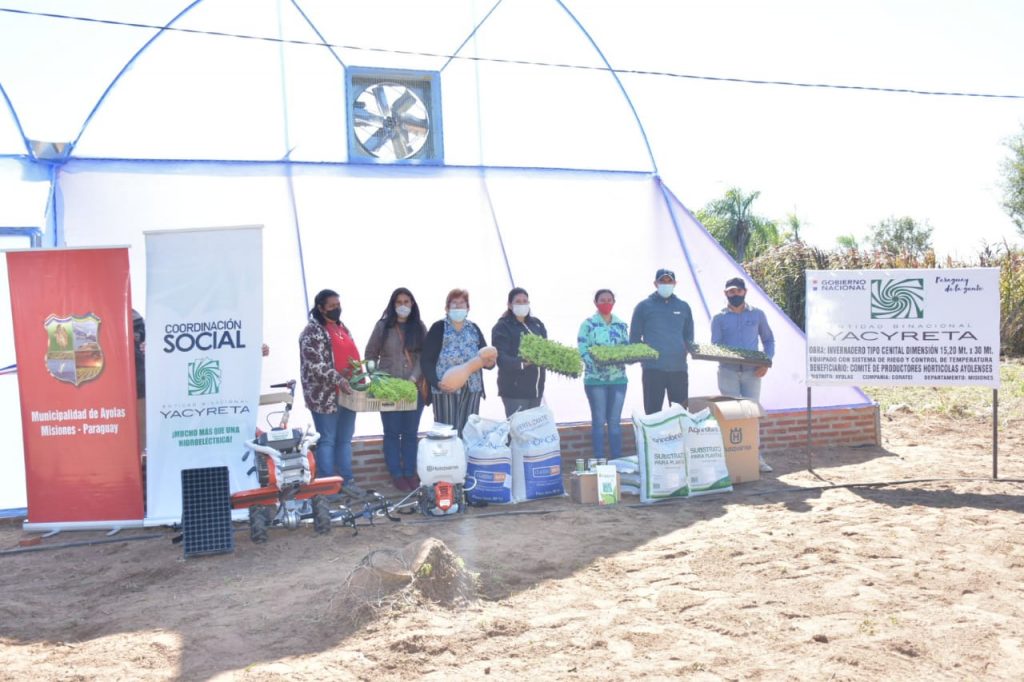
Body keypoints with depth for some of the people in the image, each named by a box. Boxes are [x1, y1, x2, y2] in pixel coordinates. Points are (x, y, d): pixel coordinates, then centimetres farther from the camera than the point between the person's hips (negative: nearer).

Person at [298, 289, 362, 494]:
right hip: (325, 396, -8)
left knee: (345, 439, 13)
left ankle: (347, 480, 22)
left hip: (347, 393, 8)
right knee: (327, 440, 0)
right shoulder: (313, 331, -9)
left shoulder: (343, 328, 16)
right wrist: (338, 379, -25)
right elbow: (315, 364, -18)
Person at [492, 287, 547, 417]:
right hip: (514, 391, -6)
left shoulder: (537, 324, 14)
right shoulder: (502, 328, -5)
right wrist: (521, 362, -33)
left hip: (536, 389, 6)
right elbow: (501, 358, -16)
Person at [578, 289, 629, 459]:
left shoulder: (621, 325, 11)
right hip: (595, 379, -4)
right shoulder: (588, 324, -3)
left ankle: (617, 460, 15)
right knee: (599, 421, 1)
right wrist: (596, 360, -25)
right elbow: (582, 350, -10)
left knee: (615, 421, 8)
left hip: (618, 378, 4)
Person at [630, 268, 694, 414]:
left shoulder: (683, 307, 13)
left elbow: (689, 336, 20)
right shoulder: (644, 306, 4)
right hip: (652, 368, -3)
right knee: (653, 412, 0)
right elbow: (634, 337, 7)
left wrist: (690, 348, 0)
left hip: (679, 368, 3)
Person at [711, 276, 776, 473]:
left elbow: (768, 340, 13)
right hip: (728, 372, -1)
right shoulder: (719, 318, 6)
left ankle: (755, 457, 8)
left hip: (752, 372, 1)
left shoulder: (757, 314, 9)